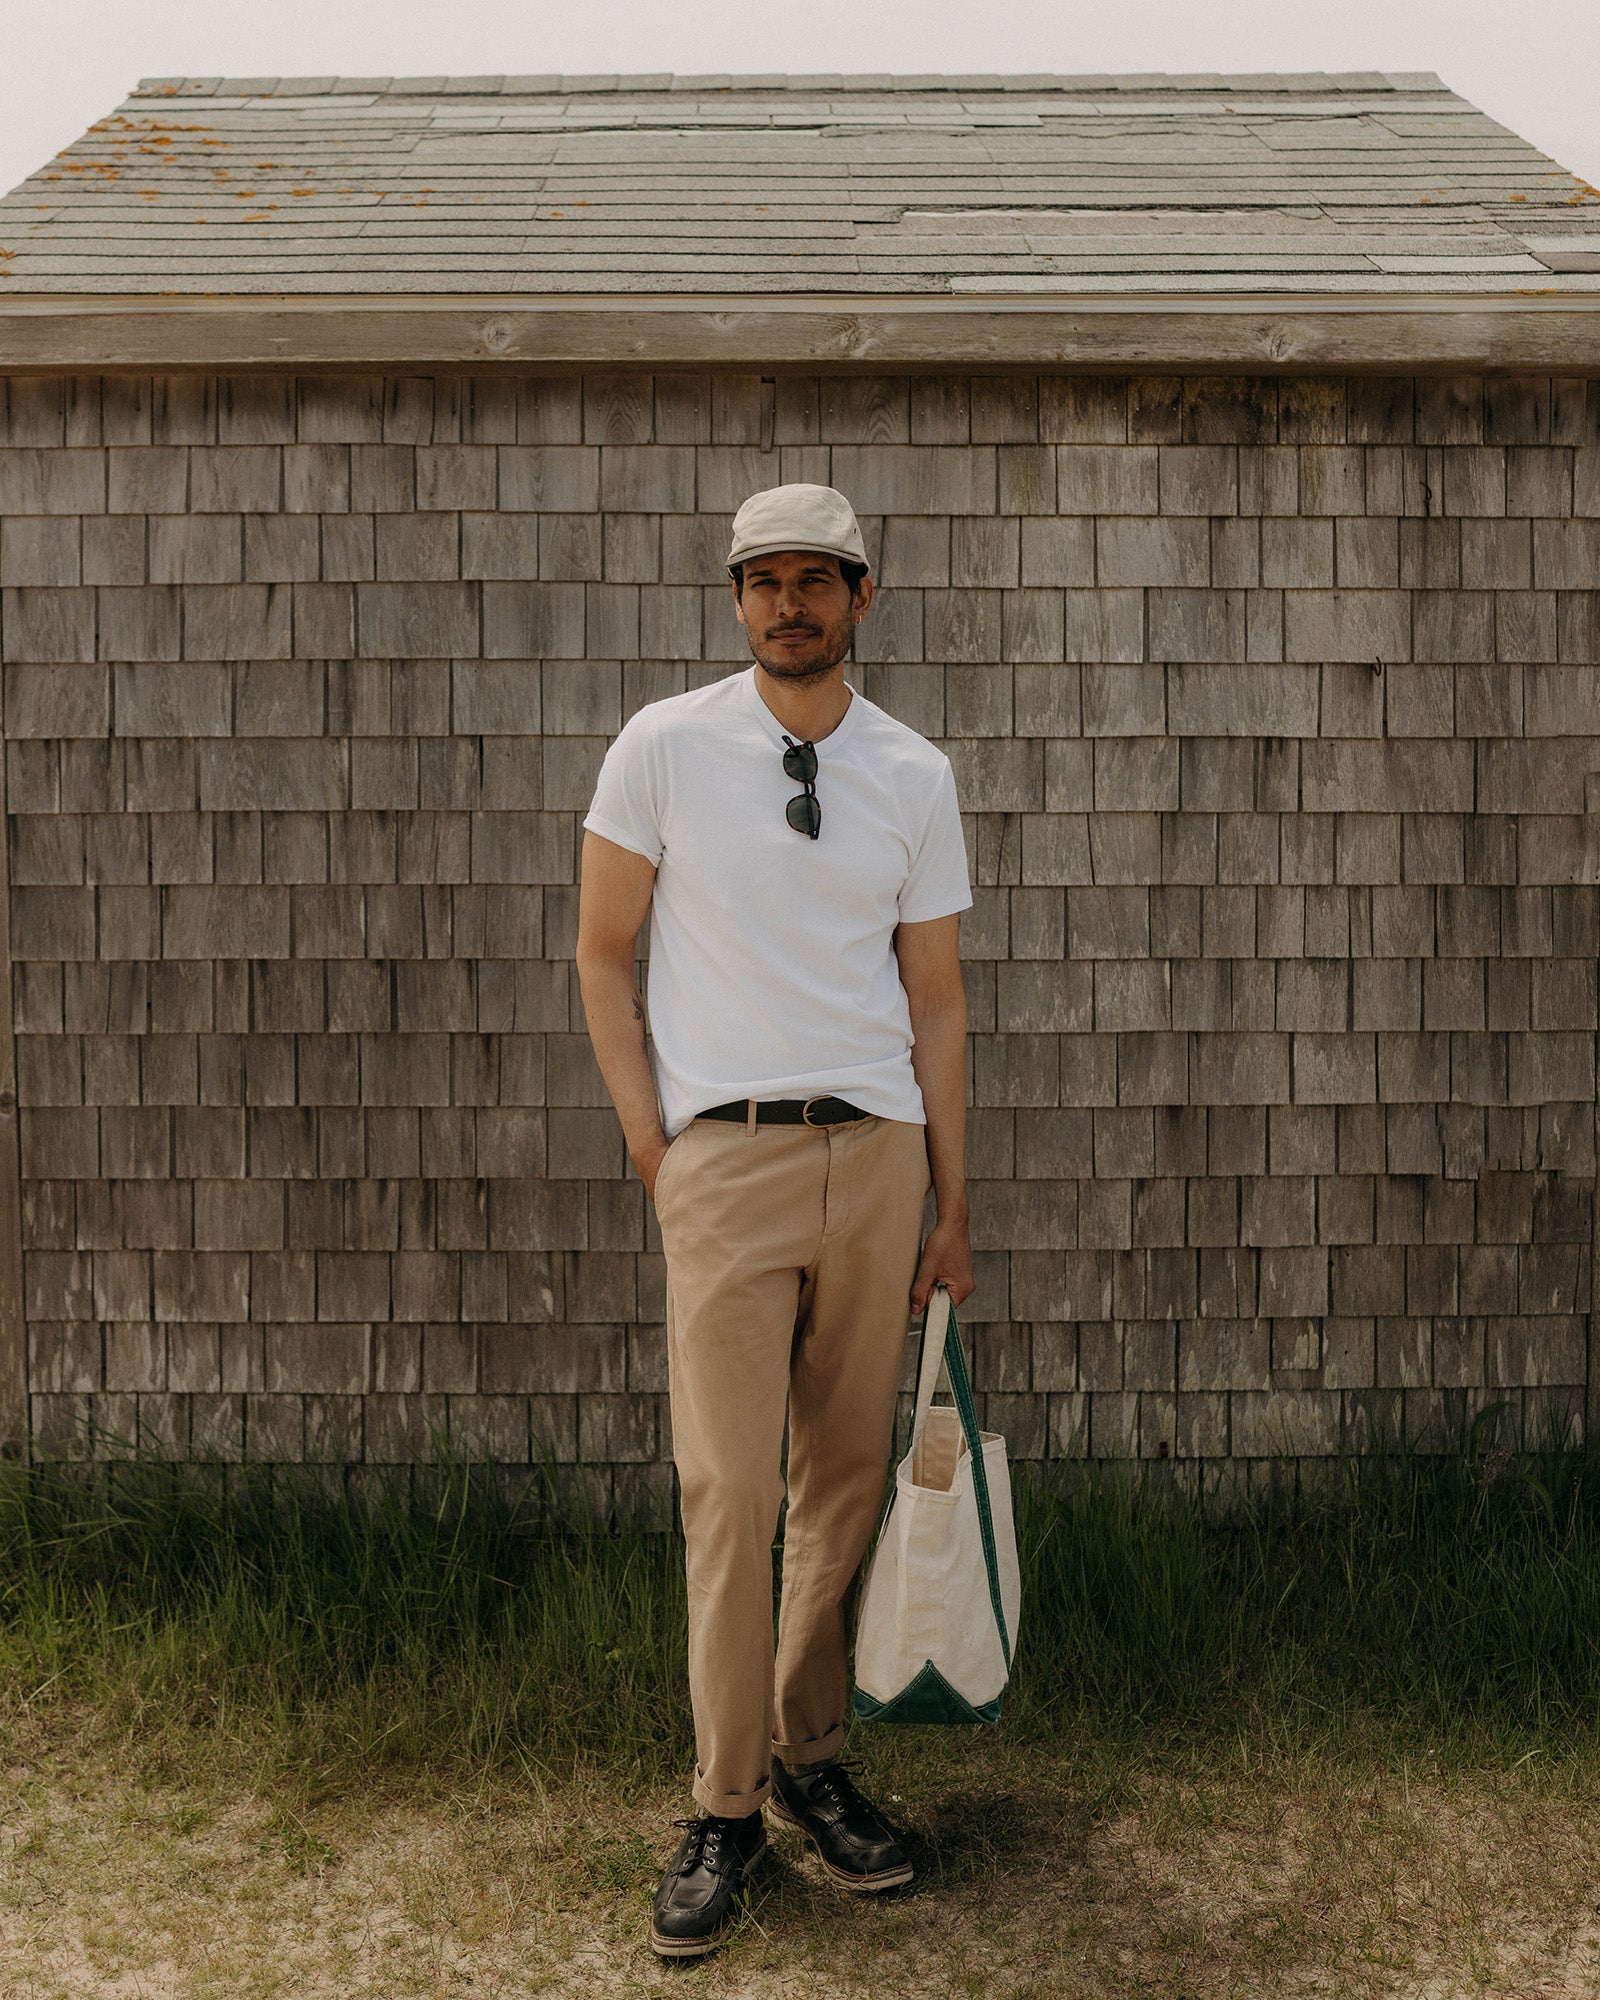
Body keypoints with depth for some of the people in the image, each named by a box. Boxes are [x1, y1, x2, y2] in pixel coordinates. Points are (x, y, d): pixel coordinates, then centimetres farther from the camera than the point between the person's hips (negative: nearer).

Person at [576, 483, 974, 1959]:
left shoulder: (915, 774, 8)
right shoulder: (665, 746, 2)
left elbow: (936, 999, 11)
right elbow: (606, 956, 6)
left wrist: (951, 1208, 9)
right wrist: (651, 1143, -2)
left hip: (877, 1154, 3)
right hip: (724, 1156, -2)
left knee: (848, 1477, 8)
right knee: (730, 1489, -4)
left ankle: (811, 1756, 25)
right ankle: (724, 1810, 10)